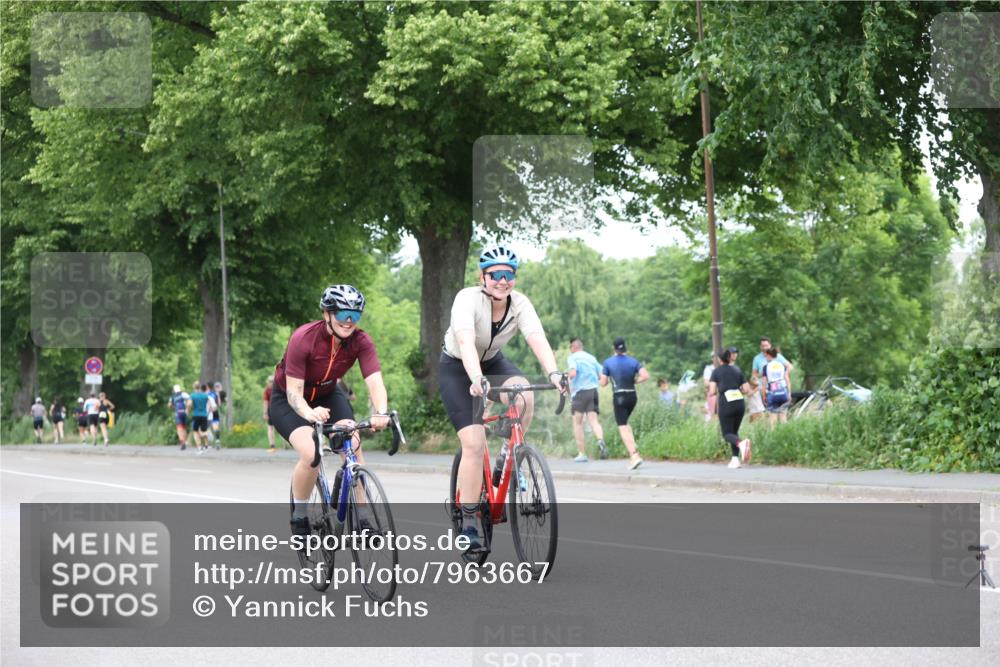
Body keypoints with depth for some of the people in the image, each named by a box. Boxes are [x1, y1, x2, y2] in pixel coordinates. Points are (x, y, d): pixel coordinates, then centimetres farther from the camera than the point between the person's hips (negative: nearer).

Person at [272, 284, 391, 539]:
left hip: (327, 396, 4)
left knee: (354, 446, -20)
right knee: (310, 454, -26)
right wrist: (309, 413, -54)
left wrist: (381, 413, -52)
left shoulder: (361, 342, -21)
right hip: (287, 399, -4)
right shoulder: (303, 338, -32)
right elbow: (294, 391, -33)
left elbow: (375, 382, -31)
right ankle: (299, 518, -2)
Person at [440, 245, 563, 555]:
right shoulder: (468, 299, -28)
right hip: (457, 368, -4)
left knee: (524, 396, -30)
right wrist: (476, 379, -61)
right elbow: (466, 343, -44)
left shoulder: (520, 303, -17)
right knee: (474, 443, -17)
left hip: (493, 363, 4)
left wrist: (553, 373, -50)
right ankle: (468, 523, -8)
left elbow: (537, 339, -32)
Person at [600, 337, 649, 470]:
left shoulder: (608, 362, -5)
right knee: (625, 423, 25)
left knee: (622, 427, -5)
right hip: (632, 396, 4)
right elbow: (645, 376, -9)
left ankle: (634, 455, -19)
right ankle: (634, 448, 11)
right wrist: (634, 381, 6)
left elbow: (603, 383, -2)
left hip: (619, 397, -4)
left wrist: (602, 375, 18)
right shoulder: (633, 361, 2)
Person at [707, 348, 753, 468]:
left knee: (727, 434, 3)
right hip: (740, 403, 4)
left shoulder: (716, 372, 3)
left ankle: (741, 443, -30)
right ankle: (735, 458, 4)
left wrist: (713, 392, 17)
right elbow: (747, 389, 9)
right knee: (734, 431, 19)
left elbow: (712, 392, -5)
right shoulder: (737, 370, 13)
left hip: (726, 405, -4)